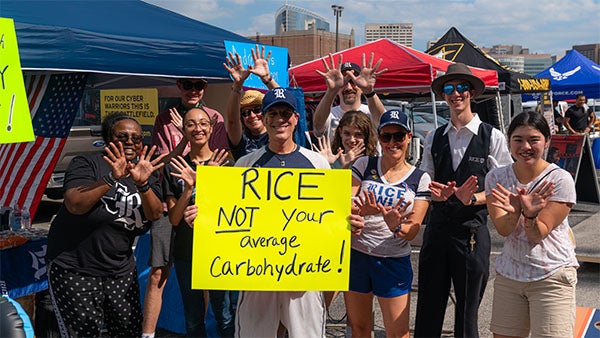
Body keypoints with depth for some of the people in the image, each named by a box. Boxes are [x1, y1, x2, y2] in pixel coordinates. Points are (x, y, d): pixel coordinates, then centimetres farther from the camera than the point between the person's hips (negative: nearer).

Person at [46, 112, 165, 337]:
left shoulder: (147, 170, 7)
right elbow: (75, 205, -22)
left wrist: (142, 184, -26)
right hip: (75, 270, -5)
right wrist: (112, 178, -31)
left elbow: (155, 214, -8)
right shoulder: (87, 164, -6)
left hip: (121, 270, 5)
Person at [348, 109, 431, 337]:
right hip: (355, 255, 1)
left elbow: (413, 230, -3)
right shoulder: (364, 165, 2)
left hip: (394, 260, -1)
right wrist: (362, 210, -30)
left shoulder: (420, 179, 1)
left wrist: (395, 226, -26)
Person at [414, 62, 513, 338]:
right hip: (437, 229, 3)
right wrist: (439, 194, -13)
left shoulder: (492, 137, -3)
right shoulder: (434, 138, 9)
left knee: (467, 314, 9)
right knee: (427, 314, 8)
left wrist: (471, 198, -22)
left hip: (472, 232, -3)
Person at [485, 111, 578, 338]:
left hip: (552, 276, -3)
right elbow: (503, 229, -11)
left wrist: (530, 215, -32)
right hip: (508, 275, 3)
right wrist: (515, 211, -31)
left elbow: (539, 234, -12)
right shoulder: (496, 178, 0)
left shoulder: (560, 179, -9)